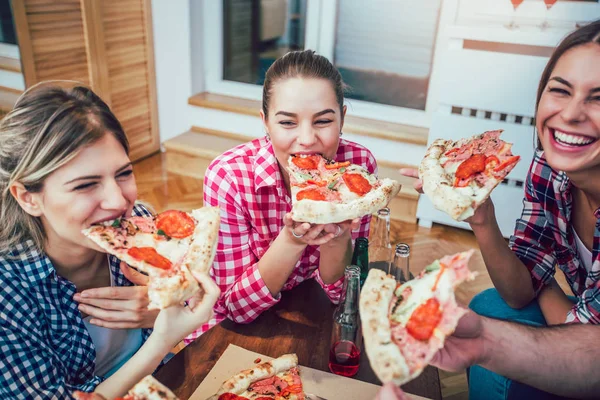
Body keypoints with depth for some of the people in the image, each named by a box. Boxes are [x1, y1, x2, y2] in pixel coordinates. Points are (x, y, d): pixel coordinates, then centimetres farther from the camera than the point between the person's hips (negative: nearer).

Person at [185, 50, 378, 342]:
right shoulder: (227, 176, -24)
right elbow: (236, 306, -19)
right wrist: (292, 240, -35)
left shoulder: (359, 164, -18)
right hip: (233, 329, -2)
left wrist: (337, 238, -32)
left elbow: (341, 291, -11)